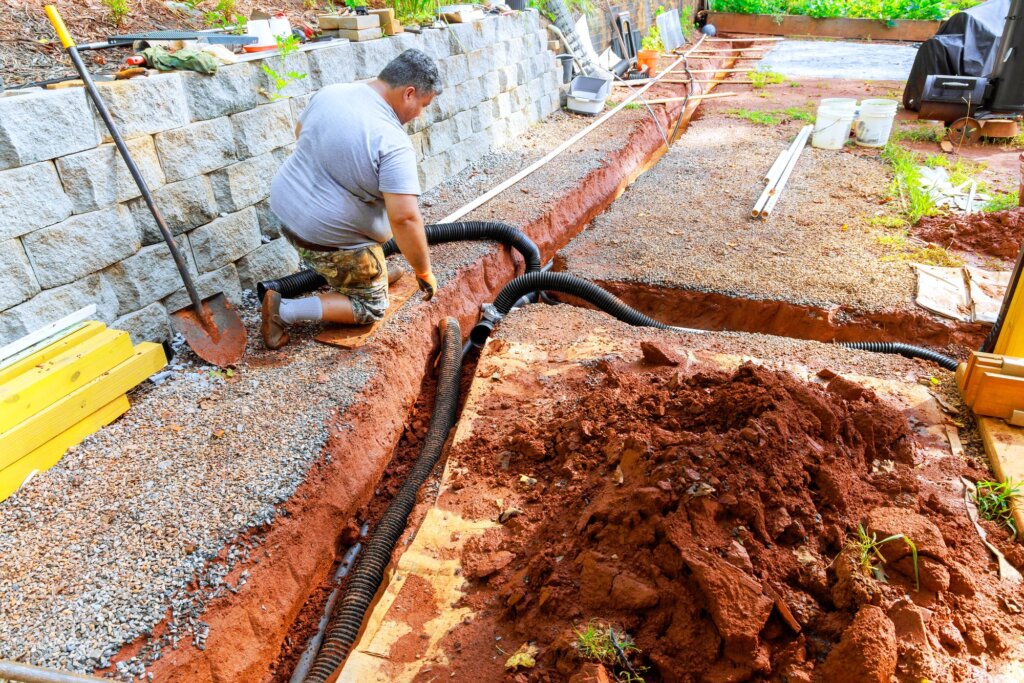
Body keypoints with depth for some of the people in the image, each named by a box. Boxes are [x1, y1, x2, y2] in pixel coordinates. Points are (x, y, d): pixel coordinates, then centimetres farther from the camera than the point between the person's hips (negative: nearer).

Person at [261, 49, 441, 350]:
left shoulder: (330, 91, -2)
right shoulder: (394, 143, -24)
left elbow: (300, 131, 18)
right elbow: (405, 218, -31)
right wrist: (424, 272, -18)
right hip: (328, 238, -8)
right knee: (371, 308, 13)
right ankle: (286, 310, 1)